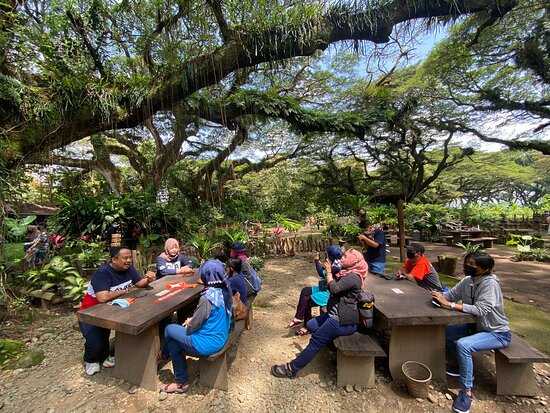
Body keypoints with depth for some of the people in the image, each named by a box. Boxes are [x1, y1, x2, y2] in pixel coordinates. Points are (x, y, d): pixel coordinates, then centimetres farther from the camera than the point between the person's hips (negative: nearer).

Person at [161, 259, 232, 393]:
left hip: (208, 344, -8)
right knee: (174, 341, 20)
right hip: (221, 338, 8)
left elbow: (193, 325, -16)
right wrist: (192, 320, 7)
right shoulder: (225, 291, -4)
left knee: (169, 330, 10)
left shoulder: (207, 298, -28)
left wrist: (189, 322, 5)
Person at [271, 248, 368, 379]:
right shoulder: (346, 273, 12)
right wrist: (329, 270, 3)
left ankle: (292, 369, 0)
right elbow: (332, 285, 14)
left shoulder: (354, 277, -18)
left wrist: (329, 272, -15)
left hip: (344, 321, -10)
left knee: (316, 340, -8)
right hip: (336, 314, 10)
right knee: (311, 325, 6)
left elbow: (334, 288, -28)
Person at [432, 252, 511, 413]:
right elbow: (451, 295, -1)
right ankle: (465, 367, 21)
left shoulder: (490, 283, -26)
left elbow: (480, 310, -33)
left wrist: (449, 305, -35)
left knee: (463, 345, -28)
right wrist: (440, 297, -21)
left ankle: (466, 392, -10)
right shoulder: (467, 280, -5)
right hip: (477, 326, 7)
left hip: (497, 333, -7)